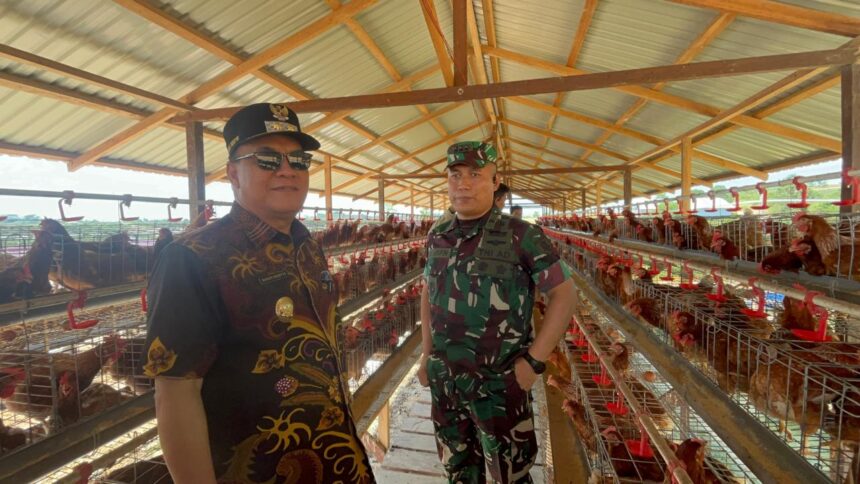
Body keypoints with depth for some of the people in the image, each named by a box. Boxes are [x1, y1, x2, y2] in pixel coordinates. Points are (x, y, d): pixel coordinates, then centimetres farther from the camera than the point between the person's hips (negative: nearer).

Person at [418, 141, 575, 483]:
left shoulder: (521, 236, -13)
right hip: (443, 379, 5)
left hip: (499, 382, -5)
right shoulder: (437, 238, 2)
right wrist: (426, 353, 10)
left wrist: (534, 361, -14)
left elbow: (563, 293, -10)